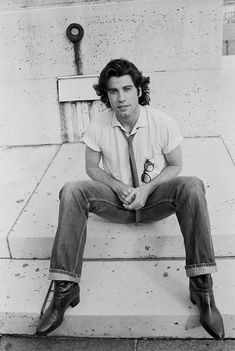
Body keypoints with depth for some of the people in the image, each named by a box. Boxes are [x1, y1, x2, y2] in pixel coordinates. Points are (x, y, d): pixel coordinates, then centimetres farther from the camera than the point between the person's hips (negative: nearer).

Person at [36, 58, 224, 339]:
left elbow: (175, 166, -1)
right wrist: (118, 187, -16)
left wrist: (147, 189, -18)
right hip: (116, 199, 1)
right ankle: (65, 287, -24)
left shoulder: (163, 123, -12)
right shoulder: (97, 126, -9)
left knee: (192, 186, -31)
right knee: (71, 191, -25)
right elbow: (92, 168, 3)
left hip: (154, 198, -1)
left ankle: (201, 285, -28)